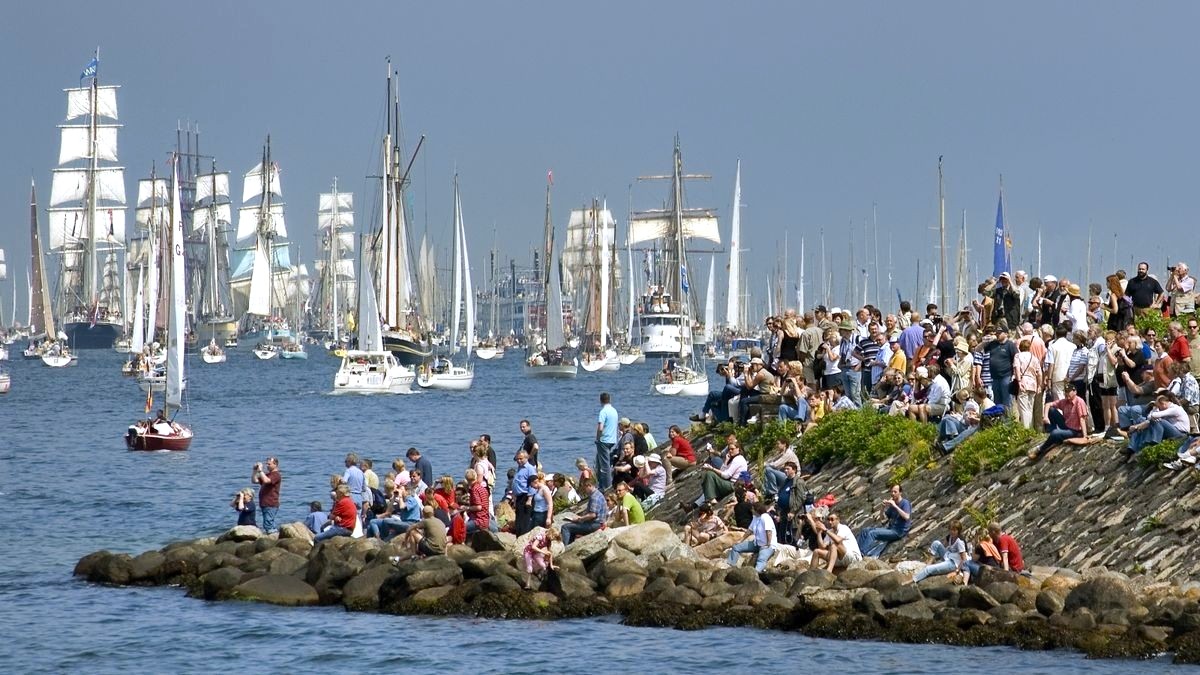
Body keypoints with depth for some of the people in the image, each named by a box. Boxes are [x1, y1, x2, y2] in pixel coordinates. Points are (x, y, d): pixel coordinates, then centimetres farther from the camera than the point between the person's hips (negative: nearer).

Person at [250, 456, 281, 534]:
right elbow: (254, 480, 19)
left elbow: (266, 480, -26)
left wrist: (260, 470, -17)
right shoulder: (267, 474, 20)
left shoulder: (276, 475, -9)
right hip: (265, 504, 10)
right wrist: (255, 471, 6)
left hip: (271, 505, -10)